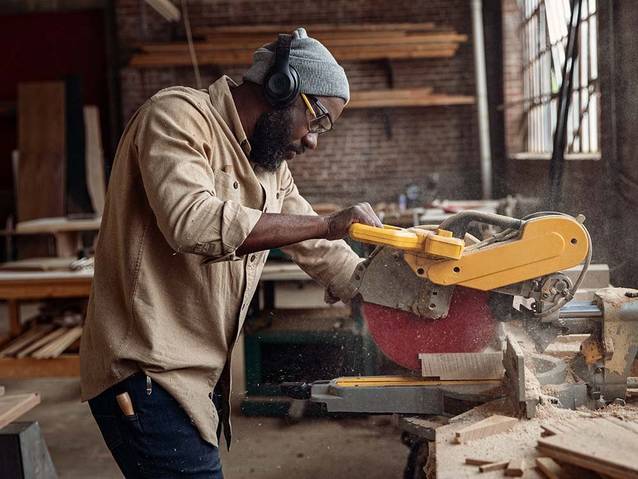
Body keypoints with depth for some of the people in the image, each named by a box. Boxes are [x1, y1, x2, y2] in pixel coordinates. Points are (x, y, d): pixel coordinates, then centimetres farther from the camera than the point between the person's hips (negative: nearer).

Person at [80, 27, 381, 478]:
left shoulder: (270, 162, 12)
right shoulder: (179, 116, -13)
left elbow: (320, 251, 18)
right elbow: (194, 223, -30)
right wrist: (327, 224, -24)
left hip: (201, 375, 9)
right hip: (146, 375, -8)